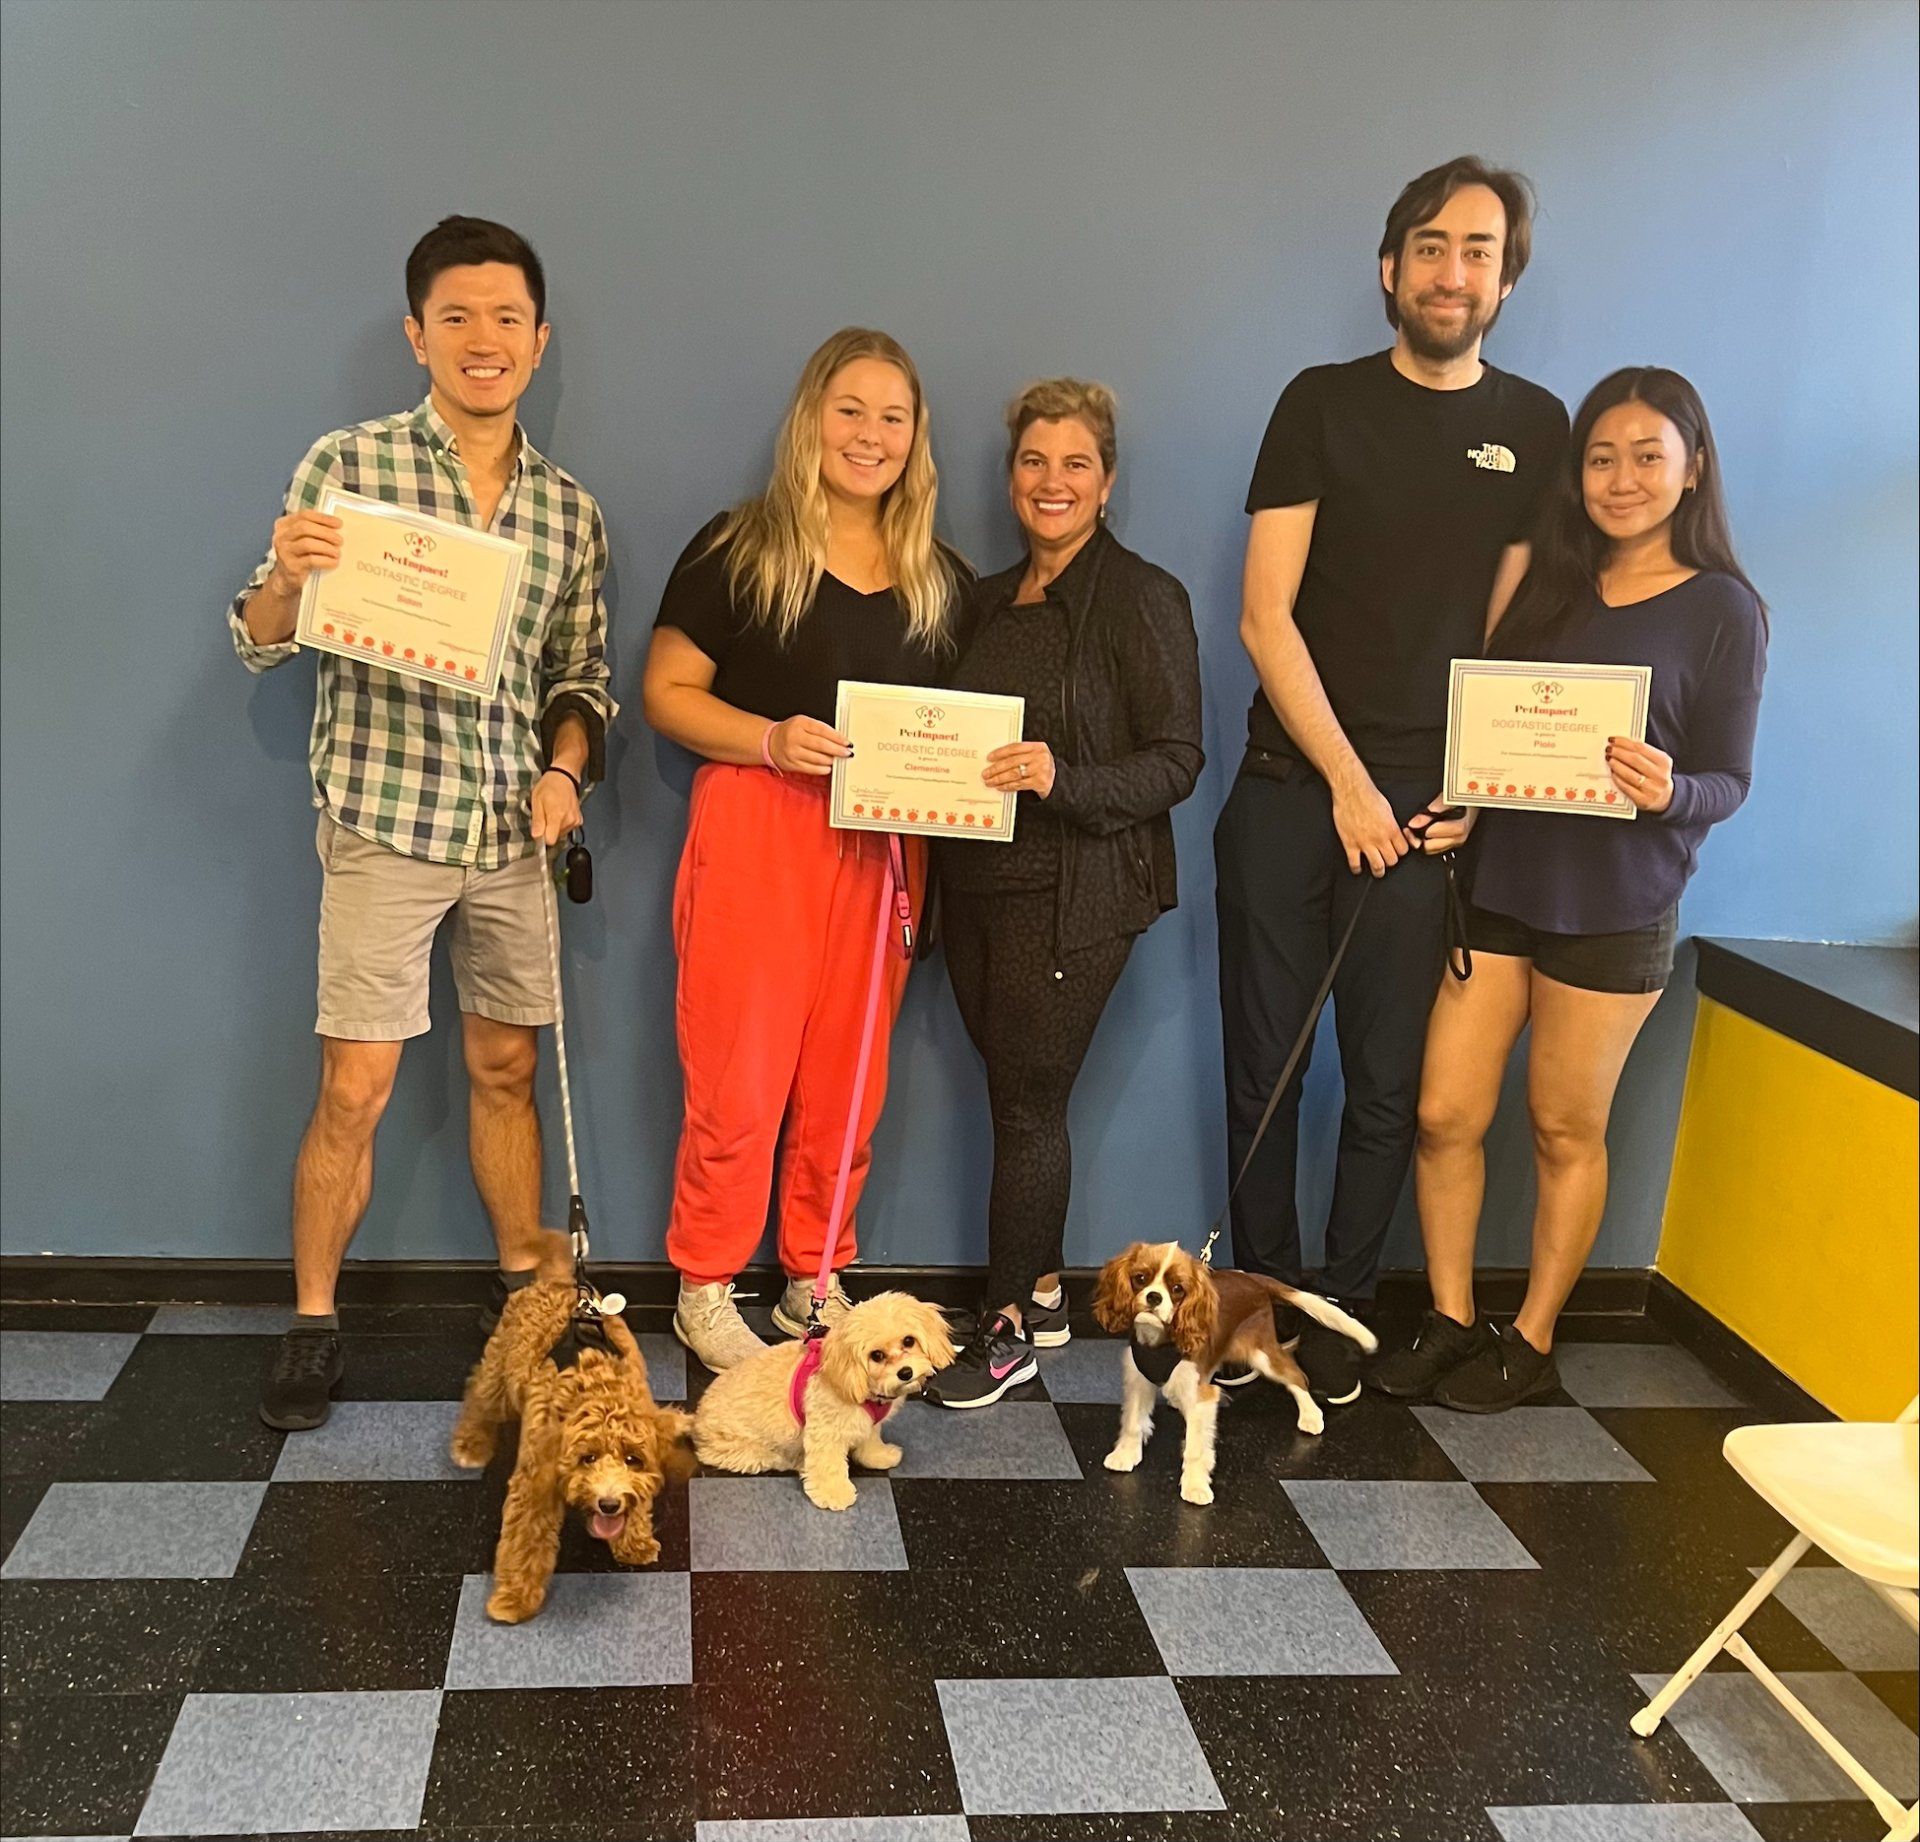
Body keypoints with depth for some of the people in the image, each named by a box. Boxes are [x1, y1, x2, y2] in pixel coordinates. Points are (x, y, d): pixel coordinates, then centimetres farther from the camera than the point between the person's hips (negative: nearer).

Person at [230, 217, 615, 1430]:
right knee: (357, 1090, -1)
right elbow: (264, 644, -5)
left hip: (513, 830, 4)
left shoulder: (570, 509, 8)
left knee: (508, 1068, 13)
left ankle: (525, 1287, 28)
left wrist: (566, 767, -4)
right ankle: (314, 1323, 15)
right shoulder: (348, 464, -4)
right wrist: (286, 579, -27)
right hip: (385, 823, -3)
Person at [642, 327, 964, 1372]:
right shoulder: (740, 550, -2)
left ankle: (815, 1283, 25)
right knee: (739, 1079, -3)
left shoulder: (935, 577, 13)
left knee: (847, 1081, 10)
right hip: (755, 832, -4)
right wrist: (770, 740, -18)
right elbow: (666, 691, -3)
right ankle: (705, 1289, 14)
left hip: (881, 847, 5)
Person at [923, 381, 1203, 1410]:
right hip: (978, 882, 6)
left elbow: (1175, 760, -11)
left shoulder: (1142, 599, -6)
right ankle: (1042, 1295, 25)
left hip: (1073, 895, -6)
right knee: (1014, 1094, 10)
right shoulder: (990, 600, 15)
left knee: (1028, 1104, -2)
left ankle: (1008, 1328, 10)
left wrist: (1061, 779, -26)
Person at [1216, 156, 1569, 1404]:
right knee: (1265, 1067, 5)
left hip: (1424, 801, 1)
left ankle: (1342, 1312, 19)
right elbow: (1267, 615, -3)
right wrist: (1346, 780, -9)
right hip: (1291, 788, -1)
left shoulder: (1536, 428, 8)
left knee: (1388, 1081, 4)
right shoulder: (1324, 404, 3)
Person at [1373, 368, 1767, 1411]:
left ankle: (1531, 1344, 22)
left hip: (1614, 908, -4)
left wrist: (1671, 792, -27)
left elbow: (1729, 780, -5)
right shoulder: (1552, 586, 10)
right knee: (1444, 1115, 2)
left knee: (1564, 1130, 7)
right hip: (1499, 883, 4)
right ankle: (1449, 1325, 19)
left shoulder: (1723, 611, -4)